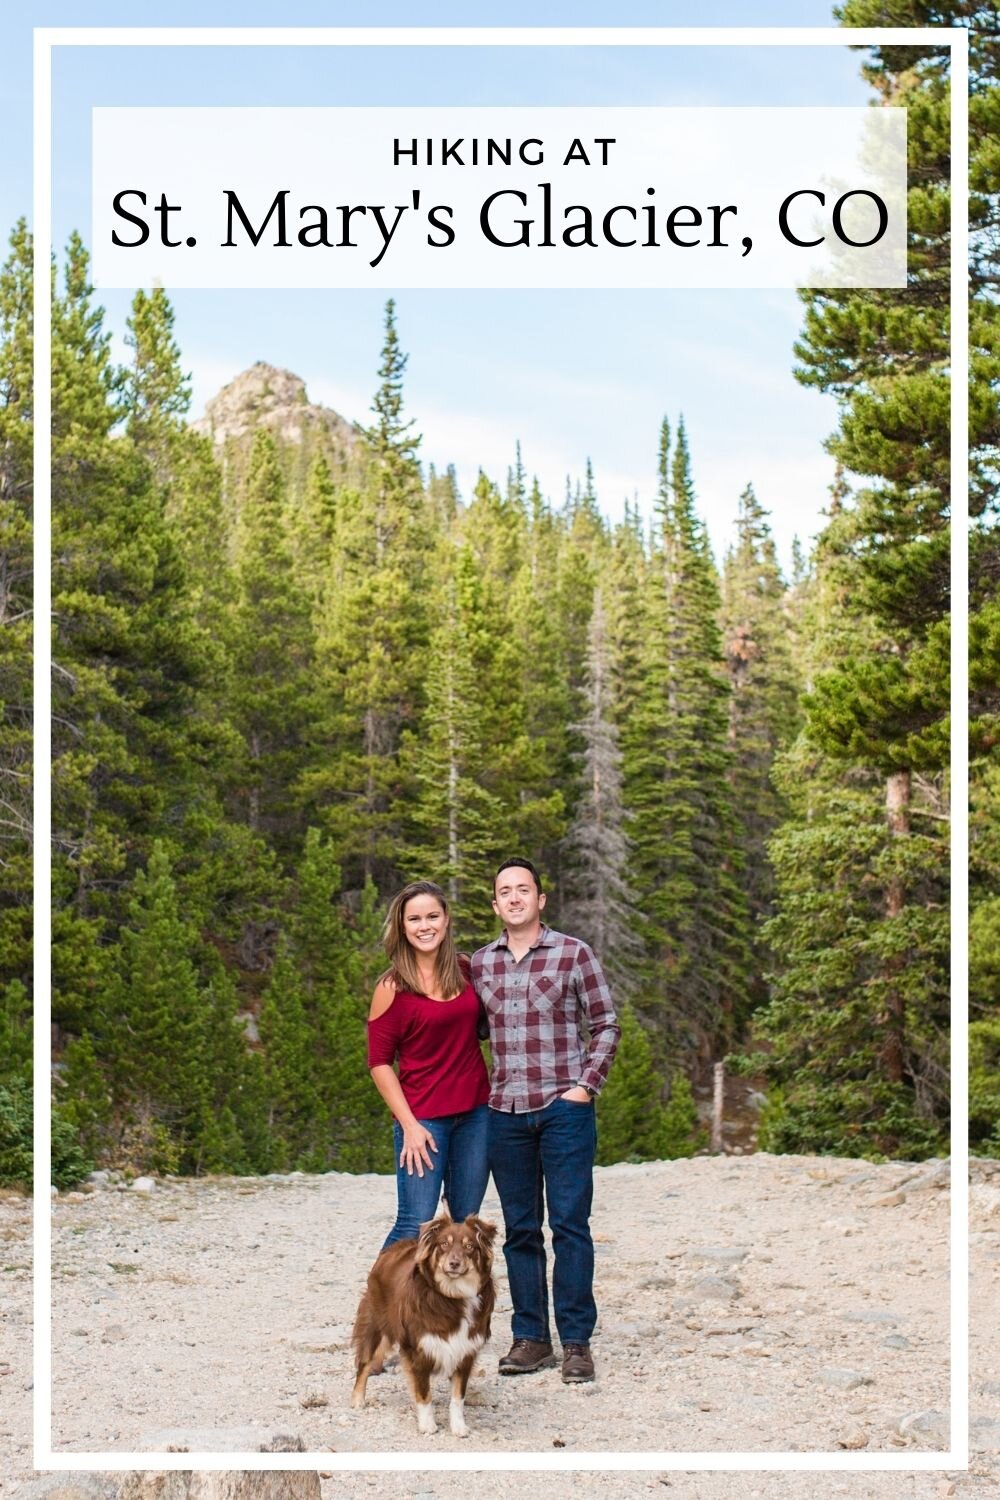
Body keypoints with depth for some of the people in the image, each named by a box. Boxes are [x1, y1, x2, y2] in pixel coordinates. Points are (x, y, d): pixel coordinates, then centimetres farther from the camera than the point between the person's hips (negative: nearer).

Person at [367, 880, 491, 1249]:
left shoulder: (465, 970, 5)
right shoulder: (392, 987, -8)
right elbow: (379, 1063, -6)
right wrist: (409, 1125, -11)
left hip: (475, 1112, 5)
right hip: (424, 1118, -5)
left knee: (466, 1224, 9)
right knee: (415, 1227, -7)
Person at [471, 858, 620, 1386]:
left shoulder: (573, 954, 0)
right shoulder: (480, 963, 10)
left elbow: (606, 1025, 2)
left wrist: (587, 1085, -6)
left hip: (564, 1106, -3)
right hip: (505, 1110, 4)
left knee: (569, 1224, -3)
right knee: (520, 1229, 8)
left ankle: (576, 1341, 4)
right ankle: (530, 1338, 15)